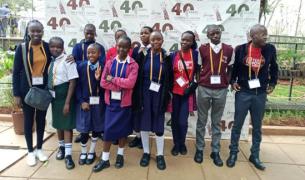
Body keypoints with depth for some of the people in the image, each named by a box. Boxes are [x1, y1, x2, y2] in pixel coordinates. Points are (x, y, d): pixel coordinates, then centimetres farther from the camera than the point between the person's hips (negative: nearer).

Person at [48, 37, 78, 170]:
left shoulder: (67, 60, -15)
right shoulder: (51, 60, 4)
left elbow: (72, 81, -17)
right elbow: (49, 78, 12)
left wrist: (67, 102, -19)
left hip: (64, 94, -6)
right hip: (53, 94, 7)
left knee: (67, 124, -1)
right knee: (58, 123, 19)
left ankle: (68, 154, 10)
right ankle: (61, 147, 38)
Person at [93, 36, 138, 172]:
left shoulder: (133, 65, -6)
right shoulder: (110, 63, 3)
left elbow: (130, 83, -20)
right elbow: (103, 82, -5)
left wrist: (113, 79, -13)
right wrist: (120, 86, -16)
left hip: (125, 102, -2)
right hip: (111, 101, 2)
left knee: (123, 129, 12)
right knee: (108, 129, 5)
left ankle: (120, 155, 32)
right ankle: (105, 159, 19)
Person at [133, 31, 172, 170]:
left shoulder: (166, 57, 2)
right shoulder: (143, 55, 0)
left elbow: (170, 78, 4)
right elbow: (137, 75, -1)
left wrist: (166, 95, -3)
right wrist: (138, 95, -7)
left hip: (159, 94, 0)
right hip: (145, 93, 0)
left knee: (159, 124, 5)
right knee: (144, 123, 7)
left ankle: (160, 155, 21)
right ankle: (146, 152, 25)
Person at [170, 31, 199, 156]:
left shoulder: (195, 54, -2)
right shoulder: (173, 55, 1)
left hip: (188, 93, -1)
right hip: (175, 92, 1)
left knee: (183, 121, -2)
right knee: (174, 120, 8)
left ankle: (182, 144, 25)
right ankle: (176, 144, 28)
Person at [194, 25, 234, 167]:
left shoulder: (229, 49, 2)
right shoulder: (202, 49, -1)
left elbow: (230, 69, 12)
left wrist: (228, 81, 2)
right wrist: (199, 80, 0)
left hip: (221, 90, 1)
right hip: (204, 89, -1)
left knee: (216, 122, 11)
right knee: (201, 121, 9)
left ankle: (215, 151, 22)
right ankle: (199, 149, 23)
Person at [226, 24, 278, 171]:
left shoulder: (270, 49, -1)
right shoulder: (241, 49, -6)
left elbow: (274, 68, 14)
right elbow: (233, 67, 8)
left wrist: (272, 84, 7)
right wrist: (232, 81, -1)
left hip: (260, 94, 2)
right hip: (243, 93, -2)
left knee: (257, 127, 11)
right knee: (237, 125, 6)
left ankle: (255, 156, 26)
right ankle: (233, 153, 22)